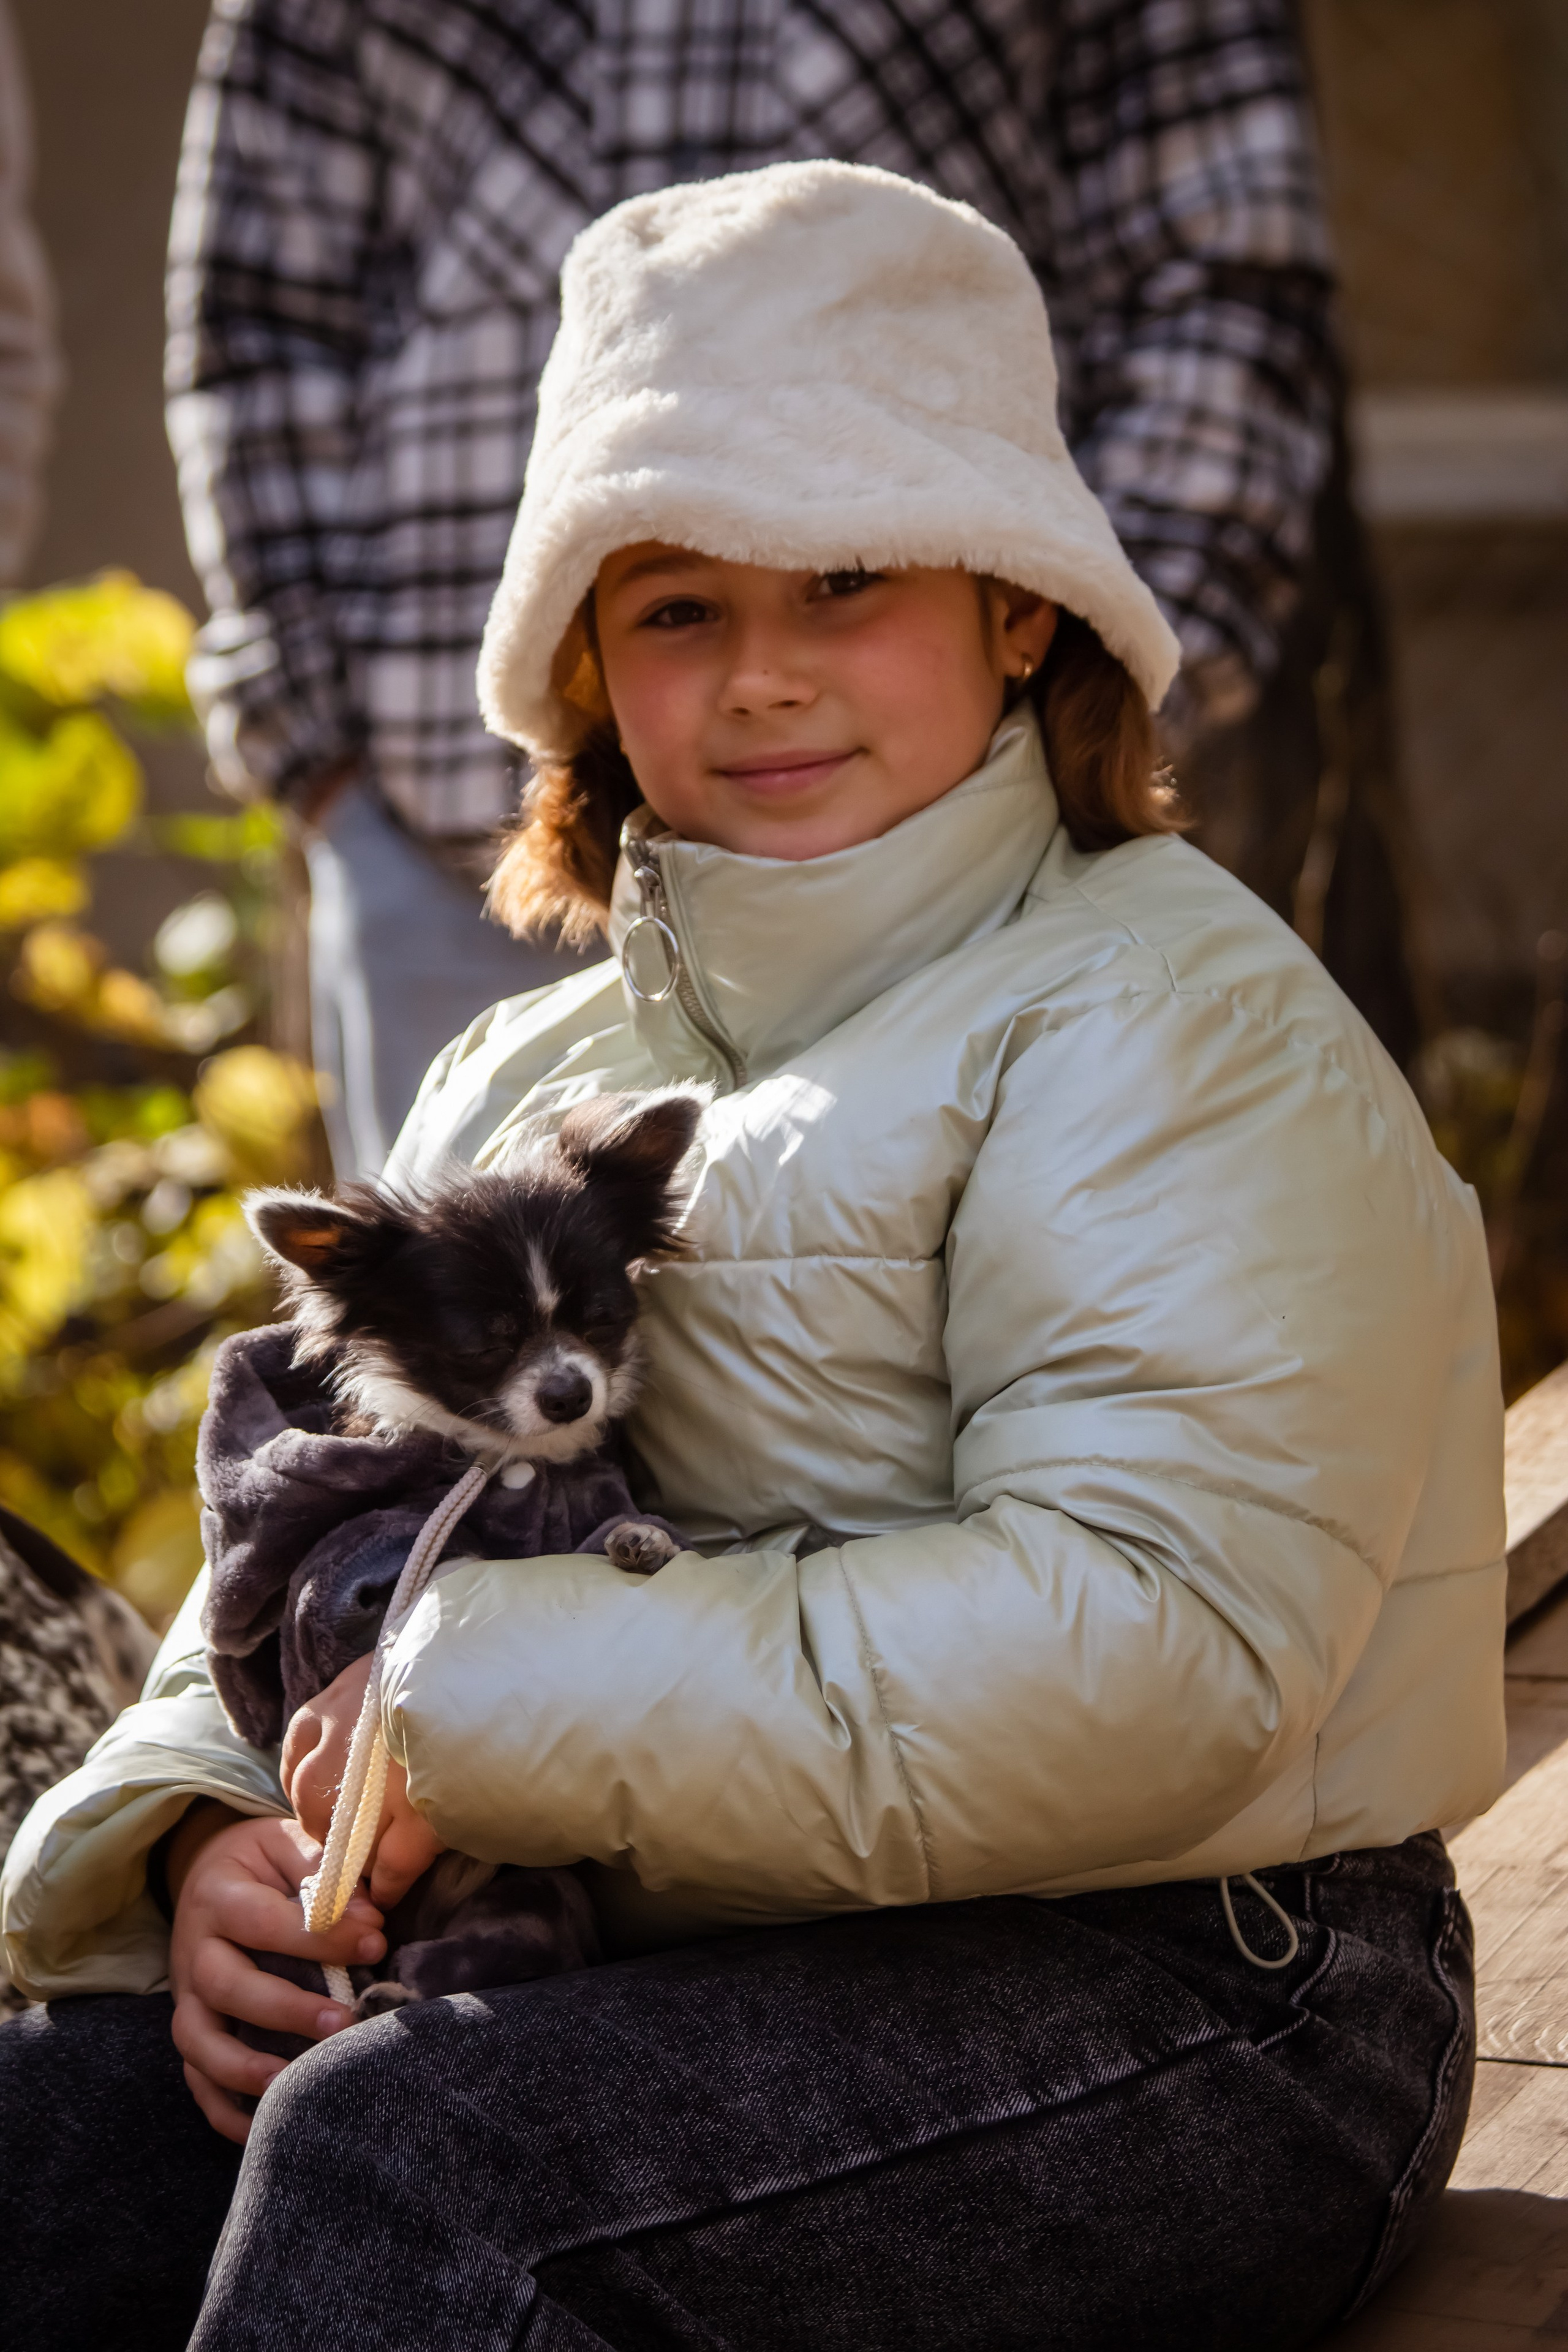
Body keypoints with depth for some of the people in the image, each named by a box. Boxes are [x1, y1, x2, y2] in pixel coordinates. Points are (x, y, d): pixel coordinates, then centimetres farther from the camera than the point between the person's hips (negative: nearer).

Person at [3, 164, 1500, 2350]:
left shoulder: (1171, 1021, -8)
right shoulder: (533, 1074, 15)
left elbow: (1146, 1648, -21)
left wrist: (483, 1700, -20)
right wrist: (203, 1834, -5)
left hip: (1177, 2008, -6)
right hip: (681, 1979, 7)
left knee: (396, 2151, -30)